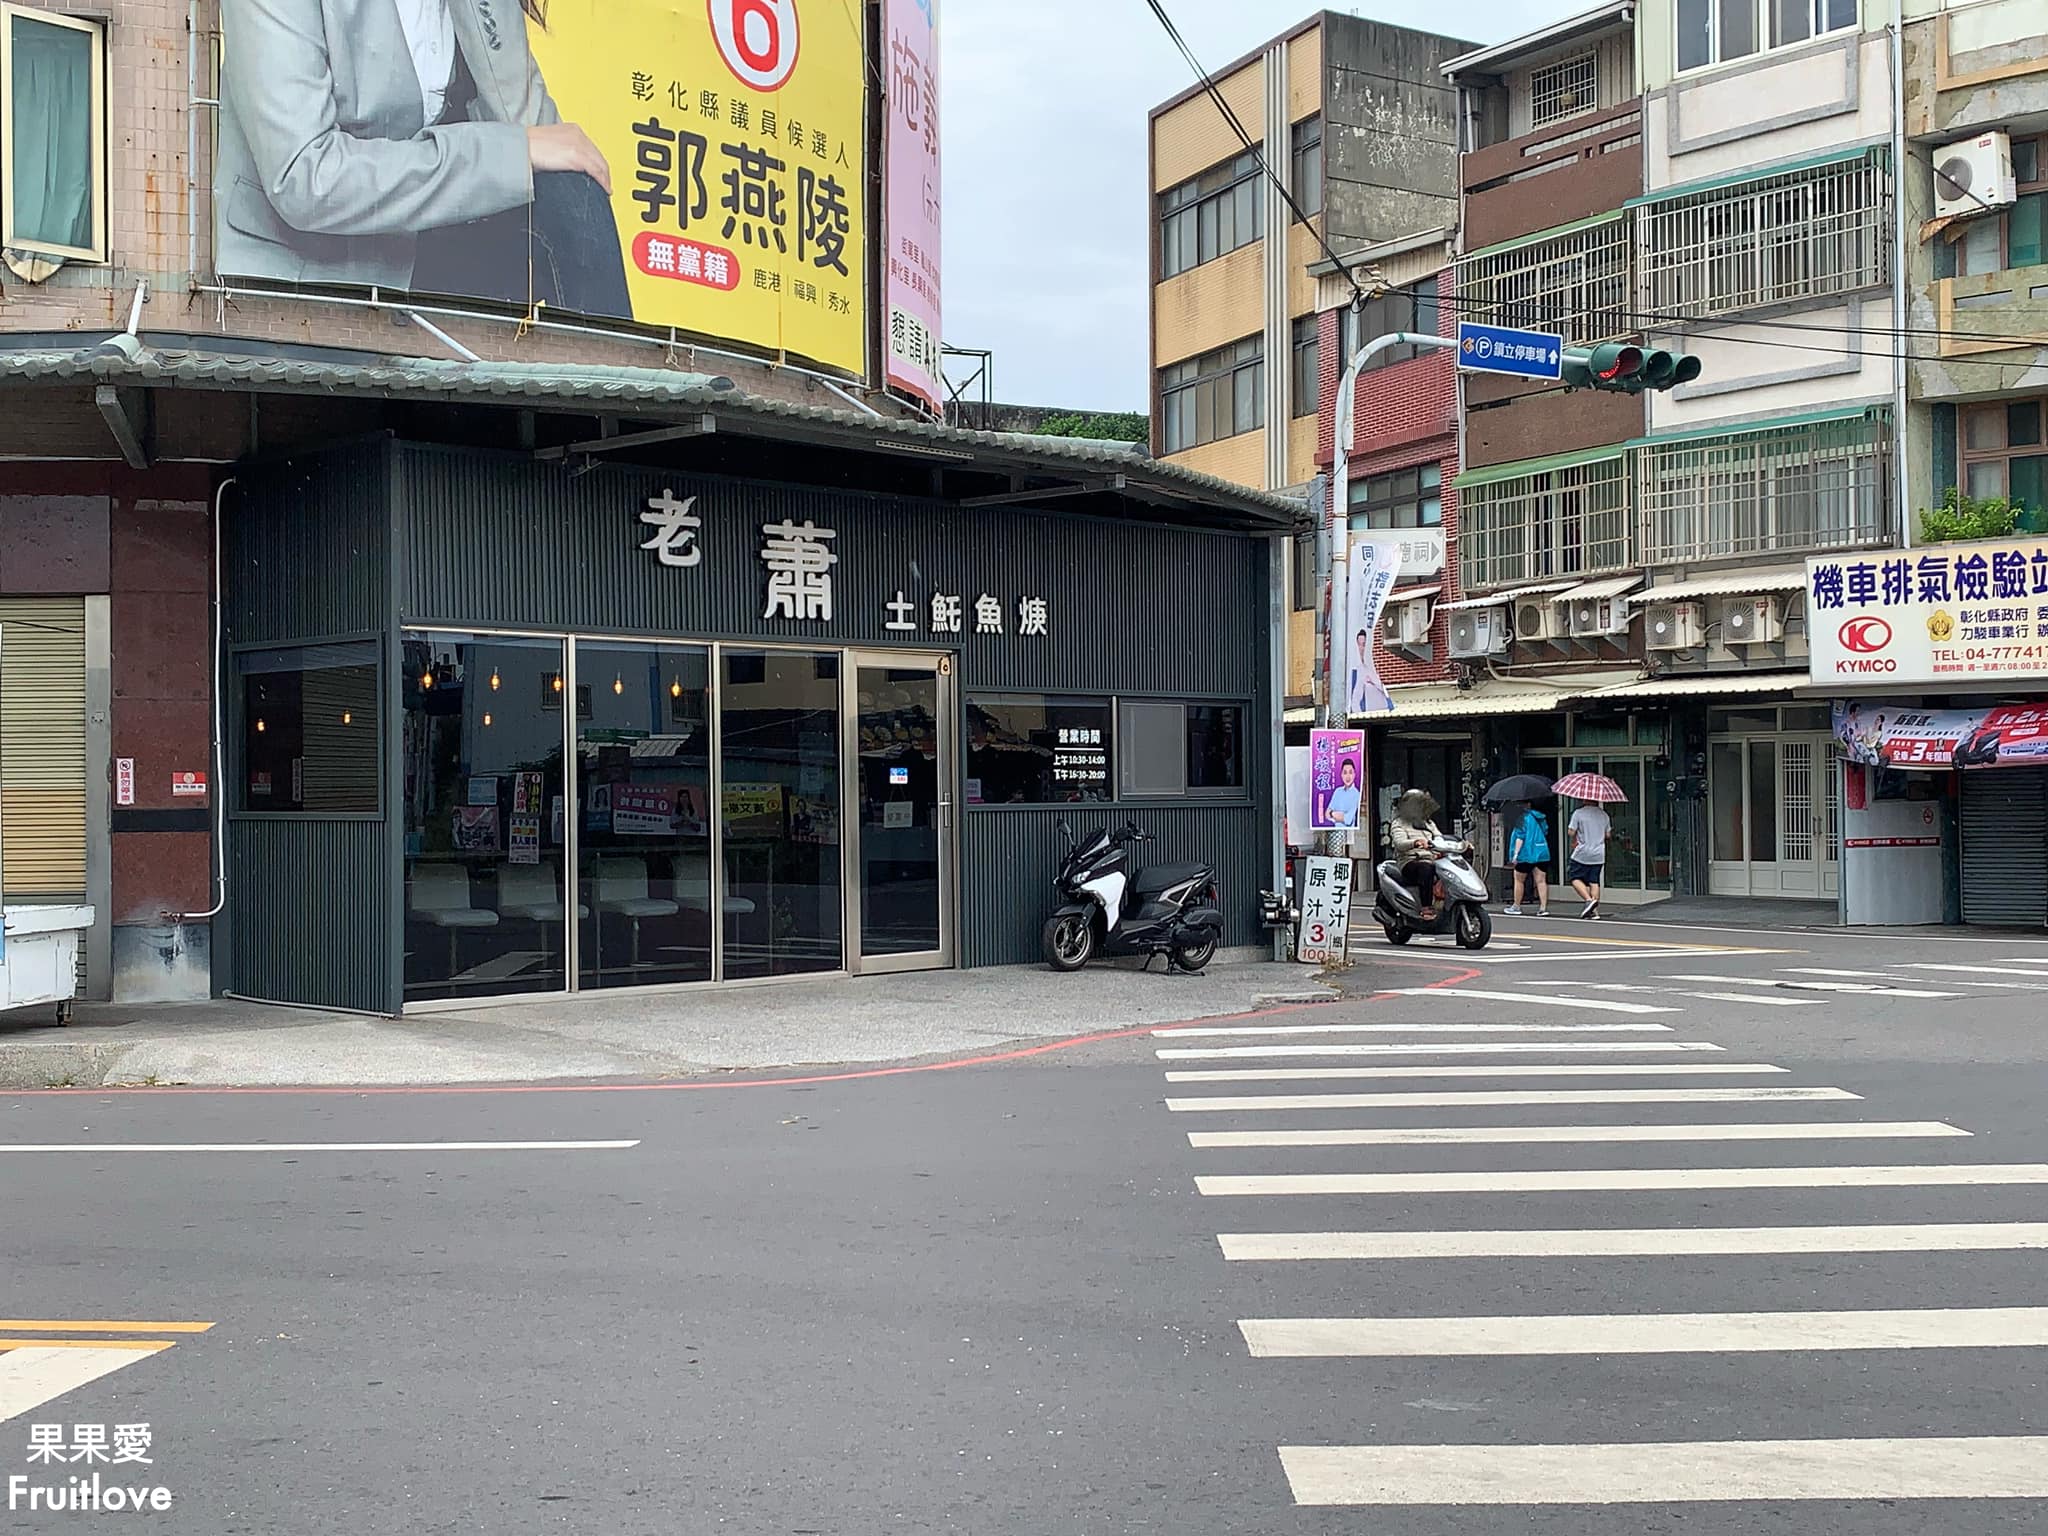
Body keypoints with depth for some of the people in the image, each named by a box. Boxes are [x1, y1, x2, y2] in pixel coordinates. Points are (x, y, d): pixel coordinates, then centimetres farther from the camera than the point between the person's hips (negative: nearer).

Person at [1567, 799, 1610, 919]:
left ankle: (1589, 900, -14)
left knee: (1575, 878, 7)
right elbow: (1607, 835, 14)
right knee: (1594, 882, 7)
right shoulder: (1603, 814, 7)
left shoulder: (1578, 813, -9)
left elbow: (1571, 832, -9)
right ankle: (1595, 912, 3)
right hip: (1599, 855, 5)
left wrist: (1574, 842, 11)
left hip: (1582, 854, -5)